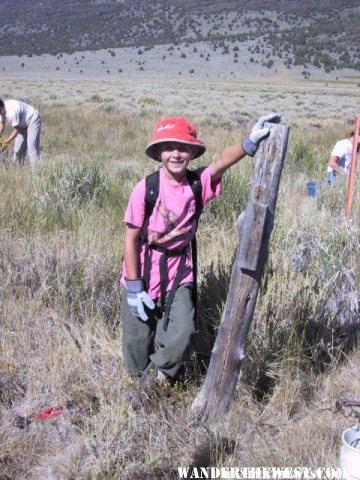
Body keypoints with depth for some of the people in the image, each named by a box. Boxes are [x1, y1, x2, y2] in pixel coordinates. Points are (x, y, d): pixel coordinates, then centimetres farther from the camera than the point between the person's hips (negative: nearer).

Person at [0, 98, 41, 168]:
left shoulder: (12, 111, -35)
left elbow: (16, 129, -27)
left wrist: (8, 141, -23)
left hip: (33, 120, -9)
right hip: (22, 123, 10)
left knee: (31, 146, -16)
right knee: (18, 146, 8)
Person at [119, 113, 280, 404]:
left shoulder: (198, 183, -8)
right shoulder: (146, 188, -18)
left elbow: (223, 162, -27)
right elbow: (130, 239, -15)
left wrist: (251, 142, -45)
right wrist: (134, 288, -15)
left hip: (178, 276, 2)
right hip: (142, 274, -2)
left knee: (182, 335, -6)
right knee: (139, 339, 13)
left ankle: (157, 373, 25)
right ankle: (139, 383, 43)